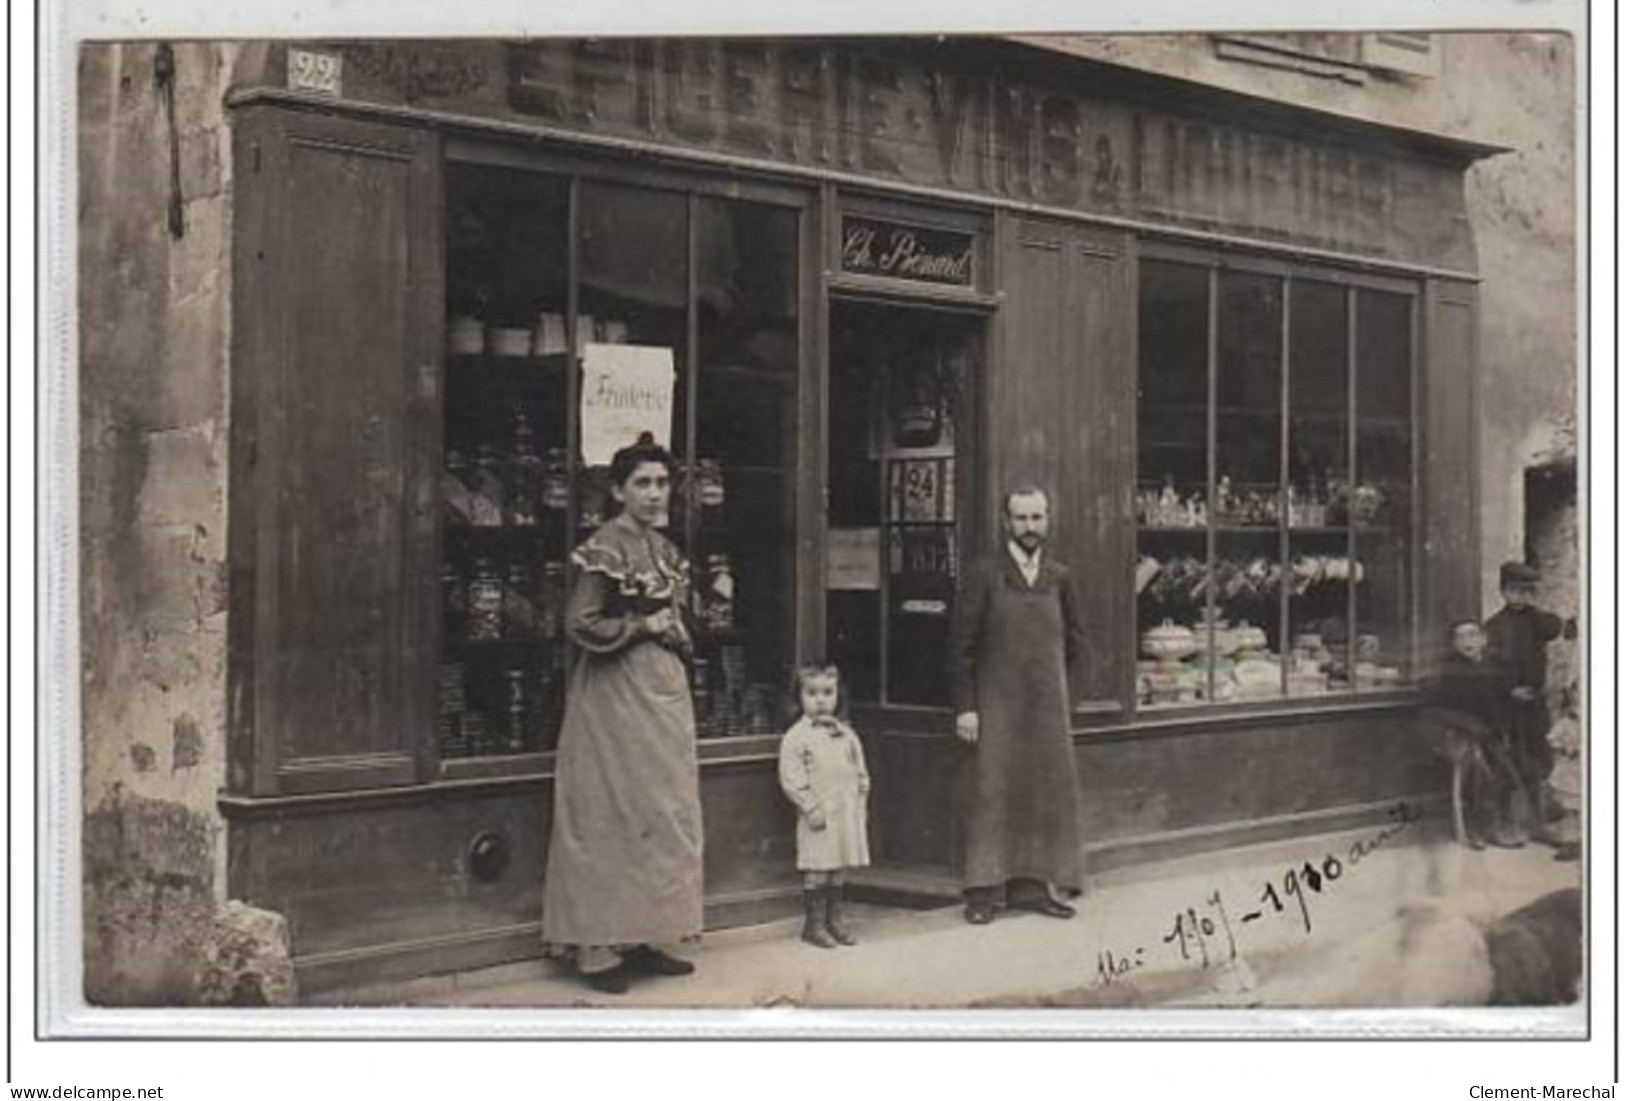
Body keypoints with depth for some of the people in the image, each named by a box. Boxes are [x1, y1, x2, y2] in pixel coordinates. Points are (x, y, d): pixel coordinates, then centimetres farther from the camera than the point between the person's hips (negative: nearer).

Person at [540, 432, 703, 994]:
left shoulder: (663, 548, 13)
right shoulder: (605, 548, -13)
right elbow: (582, 624, -17)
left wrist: (674, 633, 5)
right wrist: (644, 626, -12)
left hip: (664, 689, 9)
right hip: (616, 693, -9)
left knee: (663, 812, 10)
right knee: (614, 812, -6)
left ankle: (644, 938, 17)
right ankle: (601, 949, 1)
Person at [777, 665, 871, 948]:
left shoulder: (846, 734, 10)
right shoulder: (795, 737, -6)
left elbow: (861, 773, 15)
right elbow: (791, 778, -11)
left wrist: (861, 805, 9)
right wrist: (810, 807, -15)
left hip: (847, 814, 5)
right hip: (818, 816, -5)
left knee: (840, 868, 11)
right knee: (816, 870, -2)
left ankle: (834, 919, 21)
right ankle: (814, 923, 8)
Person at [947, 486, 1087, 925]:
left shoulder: (1060, 578, 9)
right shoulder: (983, 576, -3)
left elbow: (1074, 642, 20)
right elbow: (960, 646, -5)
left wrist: (1049, 678, 14)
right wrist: (964, 706, -11)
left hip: (1048, 707, 4)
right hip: (996, 707, -4)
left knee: (1045, 792, 4)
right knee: (992, 794, -4)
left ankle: (1031, 885, 13)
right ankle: (985, 891, 1)